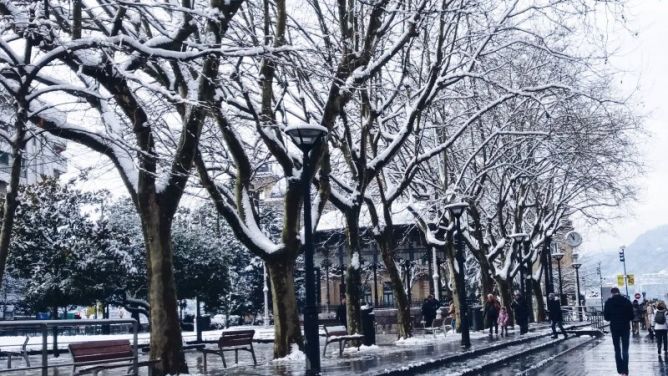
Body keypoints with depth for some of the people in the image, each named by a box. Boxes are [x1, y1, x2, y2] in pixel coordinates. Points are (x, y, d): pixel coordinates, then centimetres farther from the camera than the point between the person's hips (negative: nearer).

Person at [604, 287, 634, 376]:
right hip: (625, 328, 0)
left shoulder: (608, 302, -5)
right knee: (625, 350, 3)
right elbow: (632, 316, -3)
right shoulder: (627, 301, -4)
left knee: (617, 350, 11)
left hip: (614, 328, 0)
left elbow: (606, 317, -4)